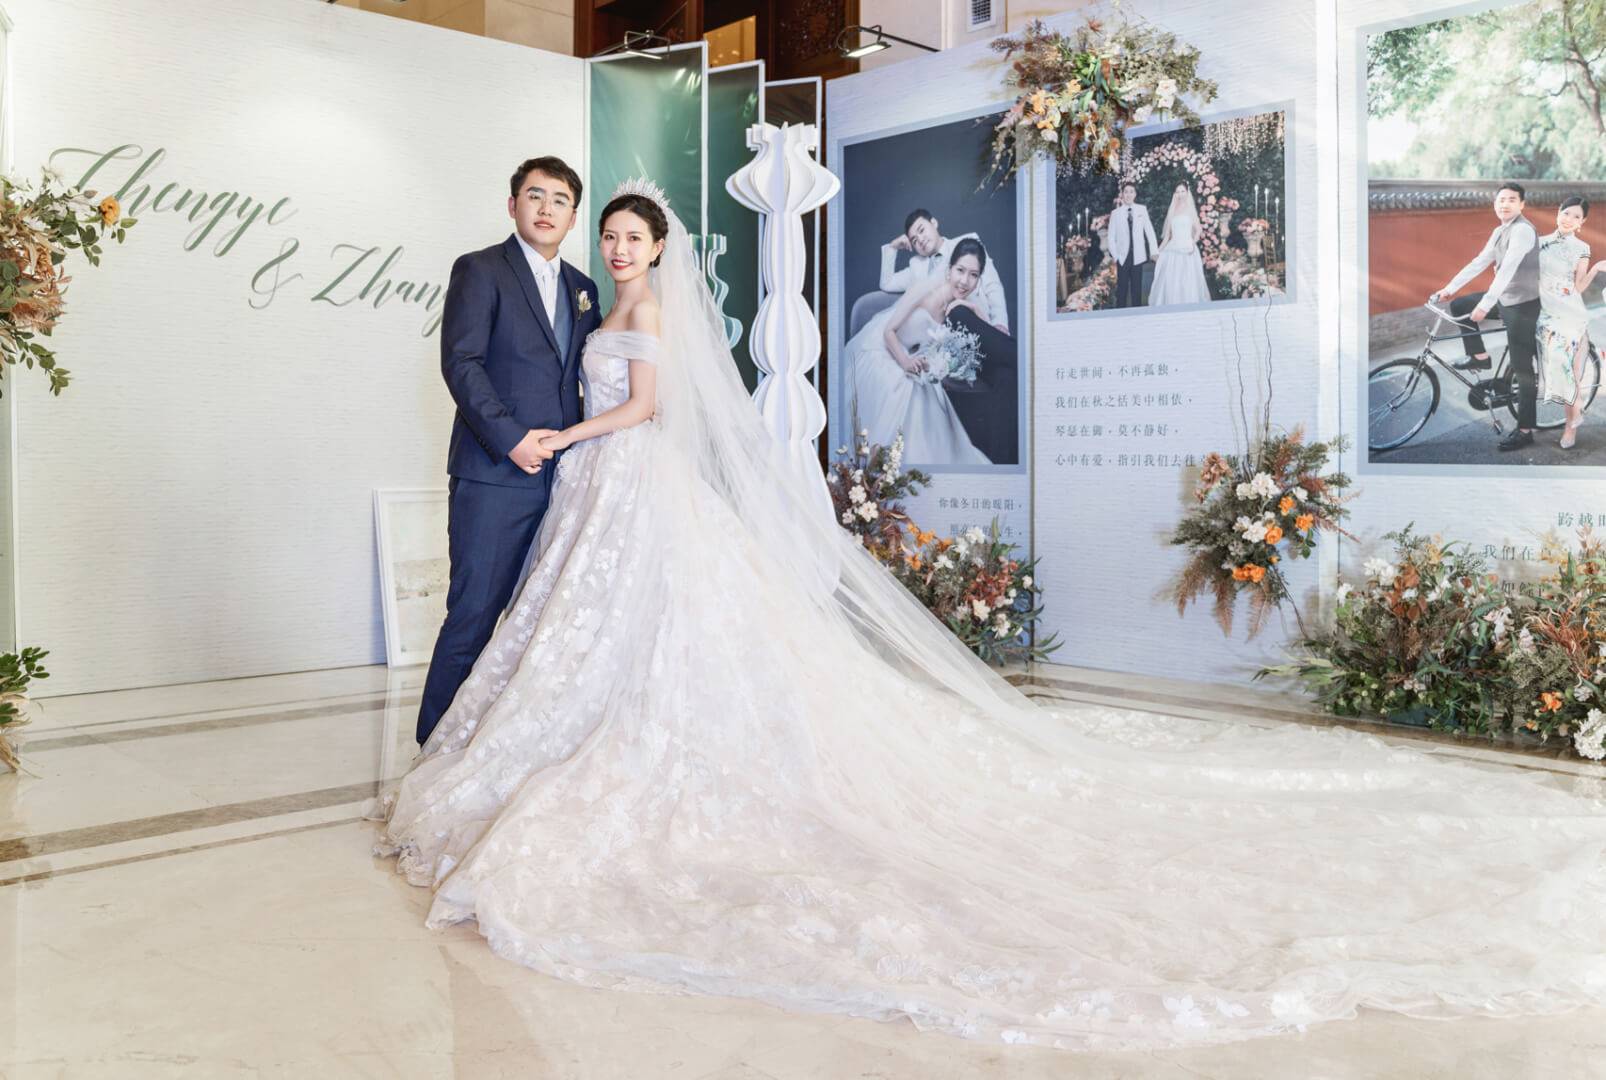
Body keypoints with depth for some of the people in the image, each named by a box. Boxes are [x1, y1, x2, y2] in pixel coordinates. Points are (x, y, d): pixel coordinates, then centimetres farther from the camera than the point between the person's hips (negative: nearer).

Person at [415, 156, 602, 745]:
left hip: (561, 475, 6)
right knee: (474, 615, -3)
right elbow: (460, 362, -11)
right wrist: (511, 437, -17)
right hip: (494, 476, -6)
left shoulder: (582, 288, 18)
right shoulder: (479, 270, -1)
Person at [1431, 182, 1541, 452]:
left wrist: (1485, 304, -37)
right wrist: (1449, 288, 4)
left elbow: (1507, 269, -30)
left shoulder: (1522, 230, -20)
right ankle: (1479, 357, 18)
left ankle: (1525, 431, 1)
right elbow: (1479, 263, 11)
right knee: (1458, 305, 10)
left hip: (1523, 304, -9)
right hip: (1506, 299, 9)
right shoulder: (1499, 231, 10)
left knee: (1522, 369, -5)